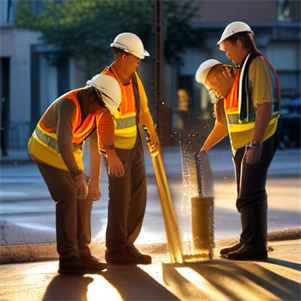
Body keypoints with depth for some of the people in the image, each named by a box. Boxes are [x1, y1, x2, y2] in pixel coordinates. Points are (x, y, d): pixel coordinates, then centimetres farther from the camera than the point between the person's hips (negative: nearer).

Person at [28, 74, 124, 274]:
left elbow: (96, 145, -2)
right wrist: (78, 176, -53)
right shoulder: (69, 105, -33)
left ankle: (82, 253, 10)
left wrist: (95, 181, -3)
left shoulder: (97, 110, -8)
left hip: (70, 153, 8)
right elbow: (64, 143, -44)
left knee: (85, 196, 2)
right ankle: (68, 259, -15)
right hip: (46, 151, -8)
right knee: (67, 196, -18)